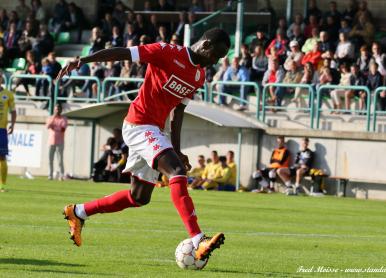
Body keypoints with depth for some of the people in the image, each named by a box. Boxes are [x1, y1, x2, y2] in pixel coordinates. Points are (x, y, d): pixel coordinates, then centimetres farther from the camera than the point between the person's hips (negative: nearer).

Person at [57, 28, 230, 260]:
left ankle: (78, 212, 30)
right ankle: (199, 241, -36)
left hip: (154, 131, 9)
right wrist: (83, 60, -23)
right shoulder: (169, 53, -12)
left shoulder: (199, 76, 12)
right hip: (140, 124, -9)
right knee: (178, 172, -26)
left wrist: (176, 150, 16)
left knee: (139, 198, 13)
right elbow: (121, 53, -15)